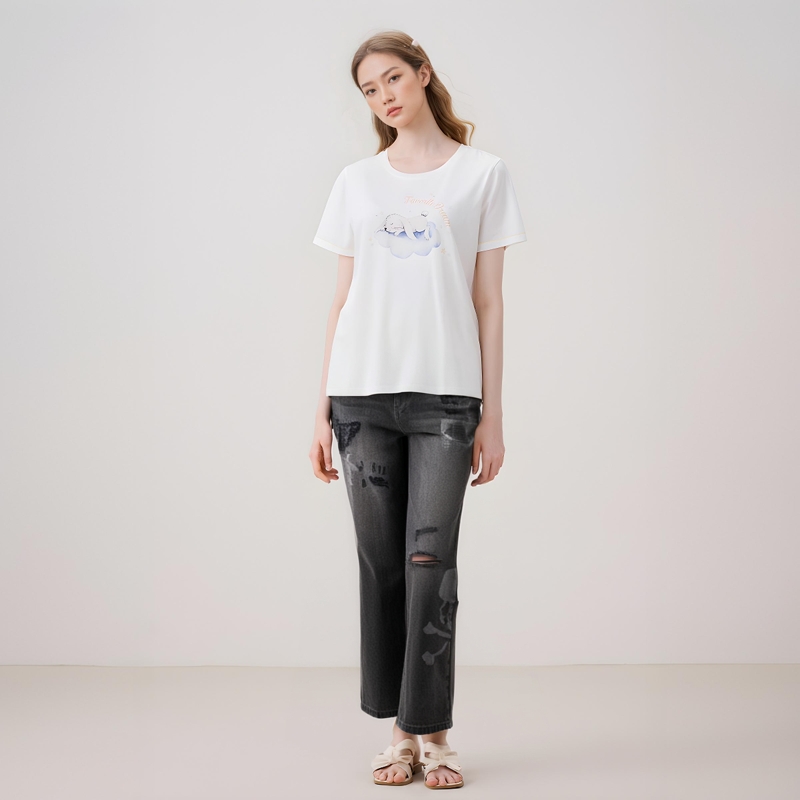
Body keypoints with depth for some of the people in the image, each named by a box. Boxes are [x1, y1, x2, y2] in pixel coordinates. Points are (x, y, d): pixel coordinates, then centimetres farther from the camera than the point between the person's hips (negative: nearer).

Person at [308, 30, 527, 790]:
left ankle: (432, 733, 5)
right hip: (362, 393, 2)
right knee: (380, 563, 4)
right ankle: (398, 729, 14)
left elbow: (488, 301, 4)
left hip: (445, 393, -2)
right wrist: (322, 412, 6)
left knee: (429, 562, -5)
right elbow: (341, 299, 11)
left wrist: (492, 414, -1)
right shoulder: (356, 182, 13)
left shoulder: (482, 173, 7)